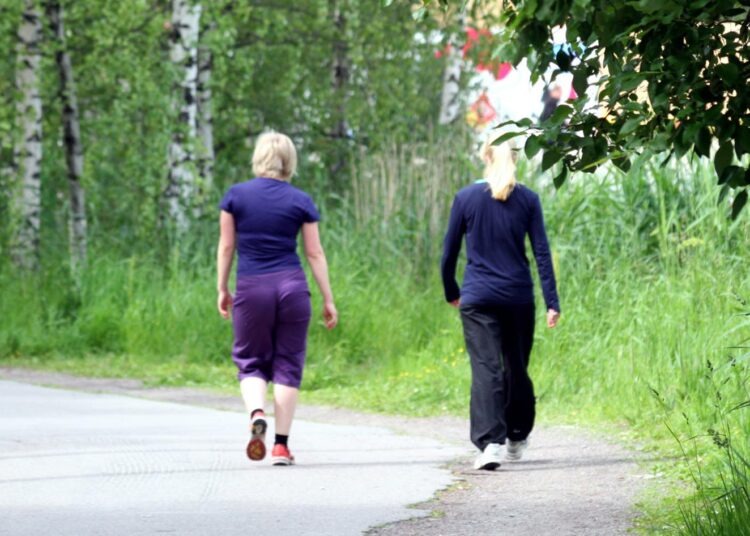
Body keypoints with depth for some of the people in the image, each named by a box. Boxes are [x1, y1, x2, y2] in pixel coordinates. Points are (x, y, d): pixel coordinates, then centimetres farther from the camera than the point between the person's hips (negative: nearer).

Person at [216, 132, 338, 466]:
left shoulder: (236, 196, 1)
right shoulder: (300, 202, 2)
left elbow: (226, 246, 3)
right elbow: (315, 254, 2)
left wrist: (222, 289, 13)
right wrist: (328, 300, 7)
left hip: (251, 288, 0)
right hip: (292, 286, 0)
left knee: (251, 361, 12)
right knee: (287, 364, 8)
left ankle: (256, 413, -19)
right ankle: (281, 445, 4)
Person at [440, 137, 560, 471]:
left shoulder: (466, 198, 0)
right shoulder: (527, 200, 1)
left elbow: (449, 252, 5)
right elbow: (542, 253, -2)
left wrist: (451, 292, 20)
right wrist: (552, 302, -2)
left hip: (477, 298, -1)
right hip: (518, 298, 1)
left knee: (485, 369, -6)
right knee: (516, 368, 16)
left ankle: (490, 443, -21)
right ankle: (517, 437, 31)